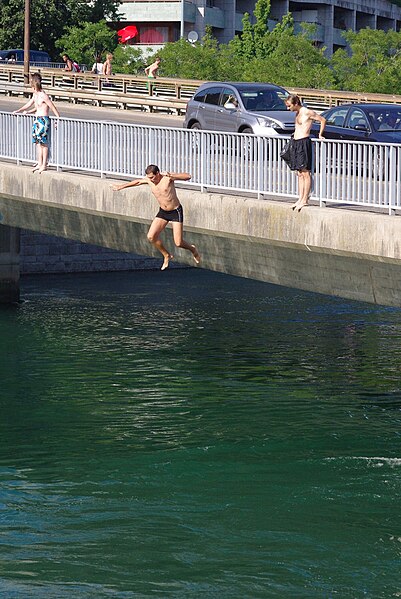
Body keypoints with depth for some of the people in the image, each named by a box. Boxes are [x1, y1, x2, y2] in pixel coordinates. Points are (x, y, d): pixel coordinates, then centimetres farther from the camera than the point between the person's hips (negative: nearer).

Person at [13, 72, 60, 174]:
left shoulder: (43, 96, -17)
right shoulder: (35, 94, 10)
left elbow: (53, 108, -15)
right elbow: (30, 104, 28)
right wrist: (22, 111, 34)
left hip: (43, 120, -9)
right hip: (37, 120, 9)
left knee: (44, 143, -4)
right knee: (38, 143, 11)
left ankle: (44, 165, 1)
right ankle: (40, 164, 16)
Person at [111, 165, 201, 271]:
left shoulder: (167, 177, -22)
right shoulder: (149, 180, -6)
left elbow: (187, 176, -32)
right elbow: (137, 182, 15)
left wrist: (171, 175, -47)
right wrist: (120, 187, 23)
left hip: (175, 212, -6)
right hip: (162, 212, 6)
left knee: (178, 243, -10)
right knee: (151, 237, -8)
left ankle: (192, 249, 24)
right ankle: (167, 256, 14)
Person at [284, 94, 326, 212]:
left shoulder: (307, 112, -9)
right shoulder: (297, 114, 15)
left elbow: (323, 120, -5)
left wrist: (320, 135, 1)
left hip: (303, 142, -9)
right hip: (295, 142, 9)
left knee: (305, 172, -7)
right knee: (299, 174, 9)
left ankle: (305, 200, -8)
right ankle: (301, 199, 10)